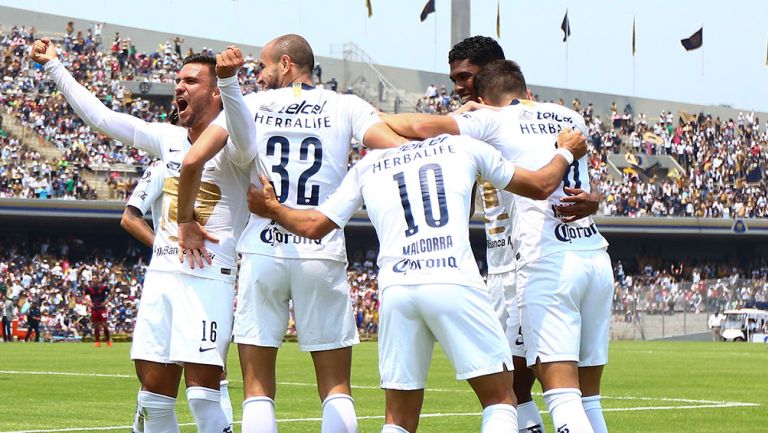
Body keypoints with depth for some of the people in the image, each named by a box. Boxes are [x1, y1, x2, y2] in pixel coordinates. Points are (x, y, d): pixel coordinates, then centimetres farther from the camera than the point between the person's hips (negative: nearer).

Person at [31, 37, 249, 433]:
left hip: (209, 278, -7)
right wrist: (53, 67, 26)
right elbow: (101, 117, 23)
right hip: (160, 276, 7)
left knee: (202, 396, -14)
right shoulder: (169, 139, 14)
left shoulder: (231, 145, -7)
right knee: (154, 396, 6)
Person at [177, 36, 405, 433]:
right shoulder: (345, 108, 7)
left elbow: (193, 162, -7)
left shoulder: (248, 105, 8)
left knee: (258, 389, 5)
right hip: (323, 254, 0)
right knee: (335, 388, 6)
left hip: (262, 252, 0)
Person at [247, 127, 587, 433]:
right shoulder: (462, 147, 18)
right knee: (499, 398, 6)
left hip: (396, 290, 2)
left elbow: (313, 226, 26)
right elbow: (541, 186, 26)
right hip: (455, 282, -2)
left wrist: (272, 209, 46)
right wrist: (566, 152, 47)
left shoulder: (367, 167, 22)